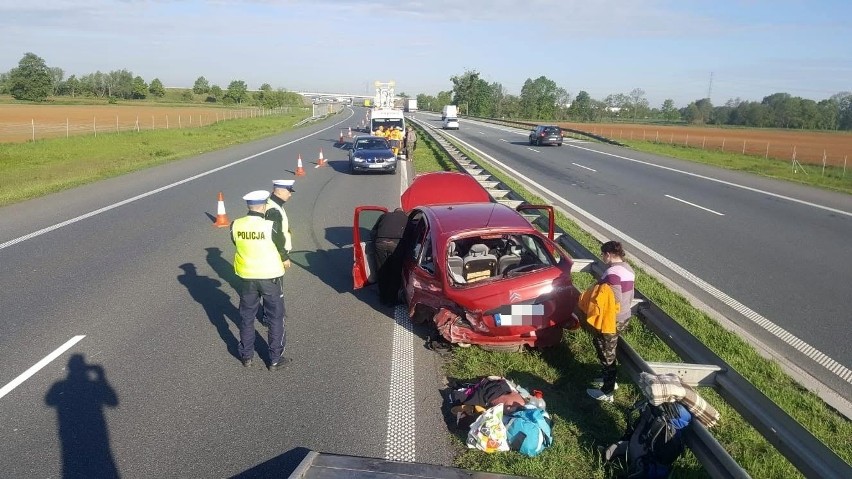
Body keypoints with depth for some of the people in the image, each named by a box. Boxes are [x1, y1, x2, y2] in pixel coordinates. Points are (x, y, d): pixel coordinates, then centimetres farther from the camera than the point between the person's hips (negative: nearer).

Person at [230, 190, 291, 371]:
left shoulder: (235, 226, -9)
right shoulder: (270, 226, -19)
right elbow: (281, 246, -4)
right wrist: (285, 260, 17)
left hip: (247, 277, 3)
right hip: (270, 277, -3)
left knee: (246, 318, 19)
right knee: (275, 319, 10)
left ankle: (247, 356, 30)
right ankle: (275, 360, 16)